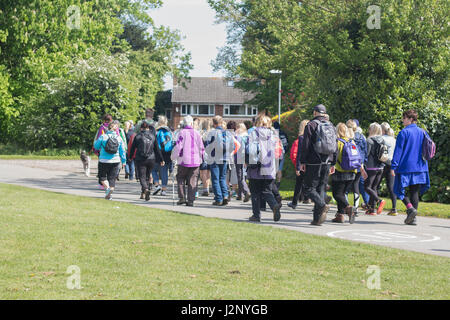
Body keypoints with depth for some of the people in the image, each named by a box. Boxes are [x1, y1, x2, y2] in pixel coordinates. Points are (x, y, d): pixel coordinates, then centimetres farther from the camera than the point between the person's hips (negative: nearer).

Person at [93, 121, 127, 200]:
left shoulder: (103, 137, -8)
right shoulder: (119, 138, 0)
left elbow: (96, 146, 4)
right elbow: (122, 150, 5)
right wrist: (123, 161, 15)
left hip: (104, 160, -2)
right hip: (115, 161, 2)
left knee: (102, 176, 13)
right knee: (112, 178, 8)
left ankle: (107, 187, -13)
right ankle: (109, 195, -1)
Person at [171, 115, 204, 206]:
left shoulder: (182, 132, -8)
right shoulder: (197, 133, 4)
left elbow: (178, 146, -11)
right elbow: (201, 148, 7)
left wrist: (173, 156, 2)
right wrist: (200, 158, 21)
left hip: (184, 160, -3)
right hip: (196, 161, 3)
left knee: (180, 178, 12)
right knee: (192, 181, 5)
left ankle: (182, 197, 1)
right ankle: (190, 200, 1)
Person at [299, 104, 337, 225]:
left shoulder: (311, 125, -5)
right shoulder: (331, 126, 14)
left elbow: (305, 145, -9)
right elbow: (335, 147, 16)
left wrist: (302, 162, -3)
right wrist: (333, 164, 20)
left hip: (313, 162, -6)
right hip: (327, 163, 6)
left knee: (309, 188, -1)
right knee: (321, 188, 9)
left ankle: (322, 205, -27)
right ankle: (317, 218, 6)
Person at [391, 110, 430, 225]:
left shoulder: (404, 133, -9)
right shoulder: (423, 133, 10)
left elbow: (398, 151, -11)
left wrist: (393, 167, -10)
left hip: (405, 167, -5)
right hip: (420, 168, 6)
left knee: (399, 189, 4)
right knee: (414, 192, 10)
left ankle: (410, 208, -18)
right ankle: (413, 218, 6)